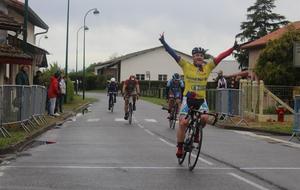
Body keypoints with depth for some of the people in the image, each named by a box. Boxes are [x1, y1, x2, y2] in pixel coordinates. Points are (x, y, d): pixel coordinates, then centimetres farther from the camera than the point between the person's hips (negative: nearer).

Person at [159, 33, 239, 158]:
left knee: (204, 118, -22)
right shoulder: (186, 66, -4)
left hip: (201, 99, 2)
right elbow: (173, 54, -10)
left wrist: (233, 48, -14)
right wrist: (163, 43, -18)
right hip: (188, 98, -1)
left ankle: (196, 133, 10)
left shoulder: (208, 66, 0)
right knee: (183, 122, -8)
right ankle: (180, 147, 9)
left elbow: (220, 57, -6)